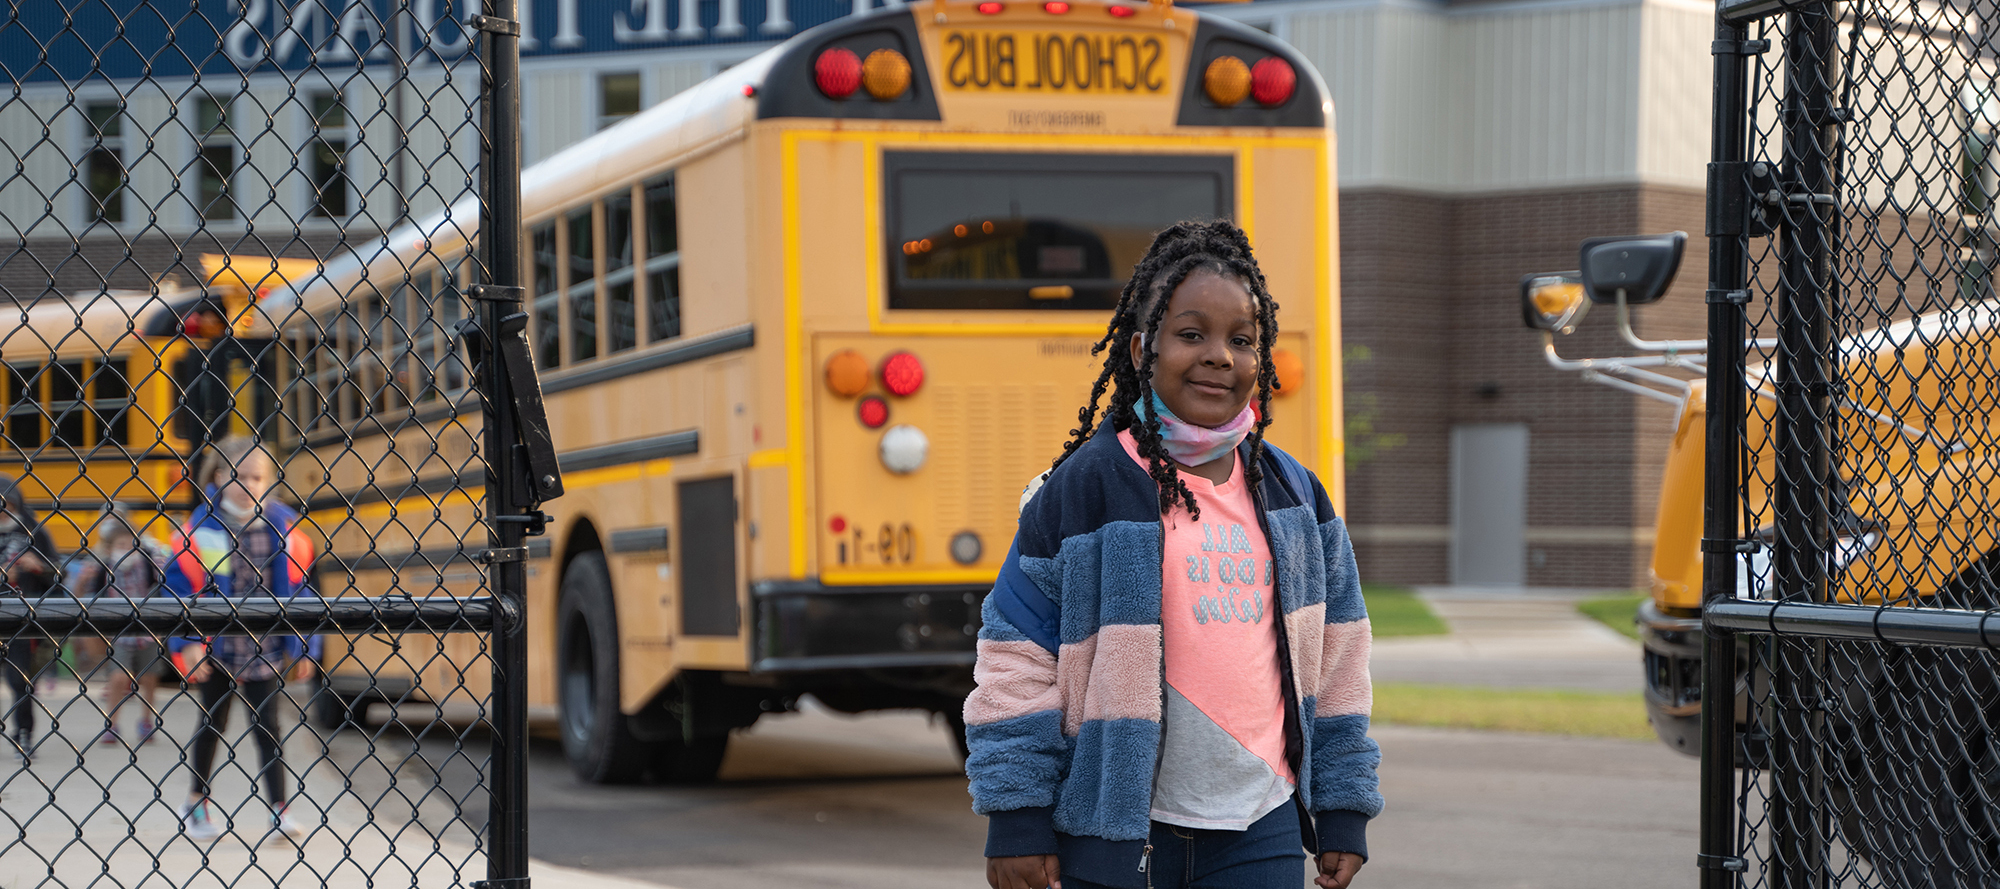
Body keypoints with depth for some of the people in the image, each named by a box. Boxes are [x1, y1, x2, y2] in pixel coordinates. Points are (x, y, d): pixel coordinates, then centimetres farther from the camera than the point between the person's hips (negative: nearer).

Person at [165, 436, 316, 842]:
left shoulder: (283, 524, -3)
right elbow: (182, 581, -7)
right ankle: (199, 803, 28)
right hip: (215, 648, 0)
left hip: (265, 649, 0)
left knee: (266, 724, 0)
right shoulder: (204, 525, -8)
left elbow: (297, 584, 3)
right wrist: (188, 642, -13)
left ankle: (281, 808, 1)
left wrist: (300, 646, 2)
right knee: (212, 723, 13)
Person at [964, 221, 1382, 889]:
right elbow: (1016, 663, -4)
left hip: (1261, 833, 3)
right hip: (1113, 834, -3)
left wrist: (1343, 812, 13)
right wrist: (1015, 819, -7)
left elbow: (1335, 660, 14)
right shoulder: (1083, 488, -5)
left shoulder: (1294, 495, 9)